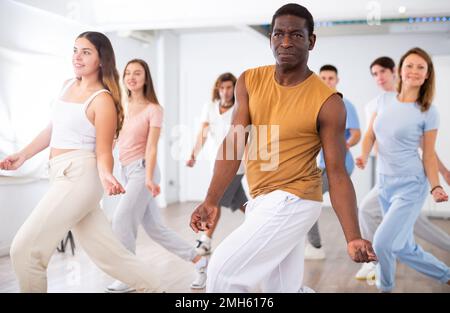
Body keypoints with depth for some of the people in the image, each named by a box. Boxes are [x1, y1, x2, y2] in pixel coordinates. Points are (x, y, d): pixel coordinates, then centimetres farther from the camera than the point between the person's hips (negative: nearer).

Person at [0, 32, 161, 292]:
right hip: (64, 177, 8)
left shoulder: (103, 99, -10)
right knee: (107, 253, 11)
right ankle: (152, 286, 24)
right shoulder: (68, 86, 14)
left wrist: (106, 176, -31)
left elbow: (103, 152, -12)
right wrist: (23, 155, 19)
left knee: (25, 250, -8)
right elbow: (53, 129, 23)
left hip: (79, 176, -8)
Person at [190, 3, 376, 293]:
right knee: (284, 288, 16)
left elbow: (337, 174, -12)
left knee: (223, 269, -10)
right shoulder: (250, 82, 1)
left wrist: (353, 238, -18)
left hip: (292, 203, -6)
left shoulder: (327, 103, -14)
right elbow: (234, 144, -3)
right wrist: (212, 201, -10)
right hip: (261, 201, 6)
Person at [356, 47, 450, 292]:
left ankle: (385, 287, 11)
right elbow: (370, 135, 10)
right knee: (404, 250, 15)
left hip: (411, 186, -5)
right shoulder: (385, 99, 3)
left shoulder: (428, 112, -9)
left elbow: (429, 154, -4)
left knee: (382, 243, -16)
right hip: (384, 183, 6)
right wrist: (364, 156, -10)